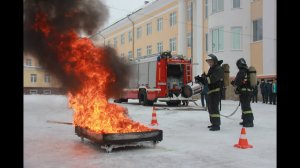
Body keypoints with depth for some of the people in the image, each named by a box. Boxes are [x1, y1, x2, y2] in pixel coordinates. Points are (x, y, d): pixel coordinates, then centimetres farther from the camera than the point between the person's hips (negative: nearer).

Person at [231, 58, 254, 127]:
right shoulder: (248, 71, 15)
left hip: (243, 91, -10)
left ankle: (250, 122, -12)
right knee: (245, 106, 17)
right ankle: (246, 120, 25)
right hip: (248, 90, 10)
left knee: (246, 106, -9)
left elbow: (237, 82, -18)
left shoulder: (241, 72, -14)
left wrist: (233, 82, 4)